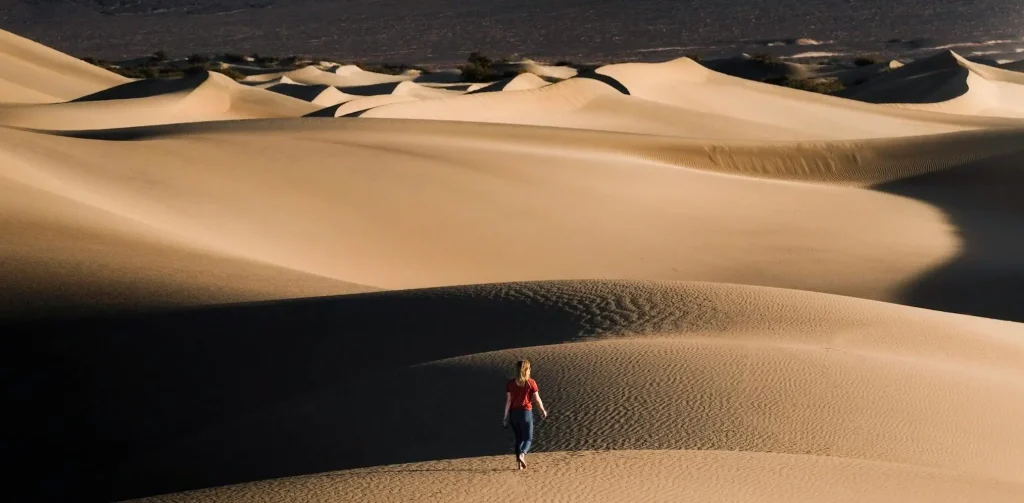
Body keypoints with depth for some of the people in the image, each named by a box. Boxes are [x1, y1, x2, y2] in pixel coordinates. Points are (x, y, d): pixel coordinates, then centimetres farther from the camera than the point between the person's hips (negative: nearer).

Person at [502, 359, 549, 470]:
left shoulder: (510, 383, 0)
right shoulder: (531, 383, -6)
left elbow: (508, 401, -1)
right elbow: (537, 399, -3)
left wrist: (506, 417, 3)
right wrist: (543, 411, 13)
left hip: (514, 413, 3)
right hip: (526, 412, -3)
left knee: (519, 438, 16)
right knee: (528, 438, 7)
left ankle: (520, 463, 13)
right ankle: (522, 454, -21)